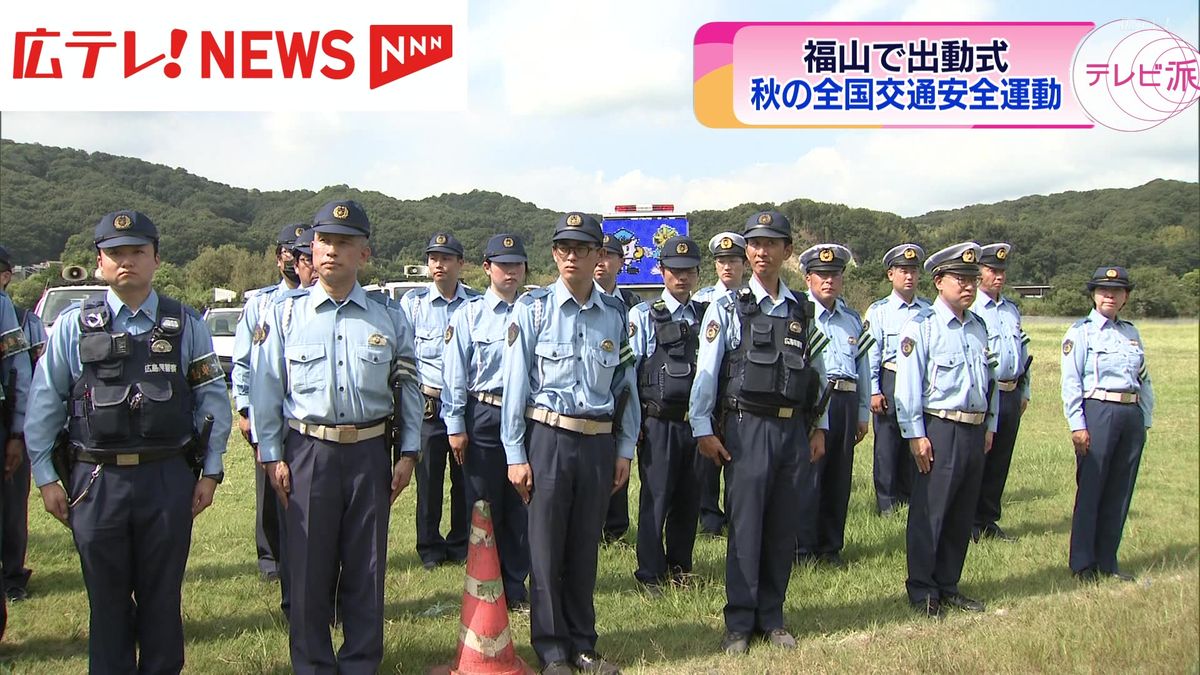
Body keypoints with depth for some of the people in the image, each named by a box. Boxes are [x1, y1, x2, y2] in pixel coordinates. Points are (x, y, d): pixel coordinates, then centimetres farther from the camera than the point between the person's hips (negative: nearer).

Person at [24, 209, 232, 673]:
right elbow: (44, 404, 6)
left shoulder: (186, 324, 2)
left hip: (169, 478, 0)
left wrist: (211, 470, 1)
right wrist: (45, 477, 4)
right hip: (96, 480, 0)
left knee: (162, 595, 11)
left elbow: (213, 399, 4)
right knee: (107, 597, 12)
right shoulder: (73, 326, 2)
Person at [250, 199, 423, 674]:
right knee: (309, 568, 7)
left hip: (370, 452, 1)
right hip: (307, 452, -1)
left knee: (366, 567, 9)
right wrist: (272, 456, 0)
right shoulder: (285, 313, 2)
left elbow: (408, 390, 8)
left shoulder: (389, 319, 5)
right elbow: (266, 388, 3)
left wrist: (408, 452, 3)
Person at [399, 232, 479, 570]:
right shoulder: (413, 301, 3)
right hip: (428, 403, 0)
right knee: (428, 477, 5)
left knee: (466, 478, 7)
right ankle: (429, 548, 20)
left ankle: (461, 544, 23)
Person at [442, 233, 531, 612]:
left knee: (521, 507, 7)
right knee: (483, 508, 7)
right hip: (483, 416, -1)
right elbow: (455, 373, 0)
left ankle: (516, 588, 21)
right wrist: (455, 425, -4)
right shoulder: (469, 314, 0)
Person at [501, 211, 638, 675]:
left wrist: (625, 450, 8)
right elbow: (515, 383, -4)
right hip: (549, 437, -3)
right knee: (546, 547, 4)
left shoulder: (615, 314, 6)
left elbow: (627, 385, 10)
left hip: (599, 441, 3)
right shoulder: (534, 308, -3)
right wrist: (515, 455, -6)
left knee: (585, 547, 12)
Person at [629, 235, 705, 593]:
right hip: (659, 422, -4)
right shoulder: (643, 315, -1)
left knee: (689, 500, 11)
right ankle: (651, 575, 13)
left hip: (696, 421, 4)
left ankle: (679, 567, 27)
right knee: (656, 499, 1)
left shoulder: (706, 315, 10)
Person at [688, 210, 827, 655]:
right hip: (747, 428, -4)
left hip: (794, 430, 4)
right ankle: (739, 624, 13)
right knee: (745, 529, 0)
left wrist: (820, 427, 11)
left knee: (783, 529, 9)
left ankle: (771, 617, 23)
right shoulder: (727, 308, -1)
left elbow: (818, 372, 13)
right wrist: (703, 429, -9)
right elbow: (706, 371, -4)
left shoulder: (803, 311, 10)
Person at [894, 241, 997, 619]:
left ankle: (948, 585, 25)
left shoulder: (979, 326, 12)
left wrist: (990, 425, 16)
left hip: (975, 429, 7)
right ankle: (922, 591, 11)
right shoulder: (922, 326, -9)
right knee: (929, 513, 0)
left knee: (962, 515, 13)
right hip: (940, 429, -6)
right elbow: (908, 385, -12)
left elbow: (990, 379, 20)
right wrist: (916, 435, -14)